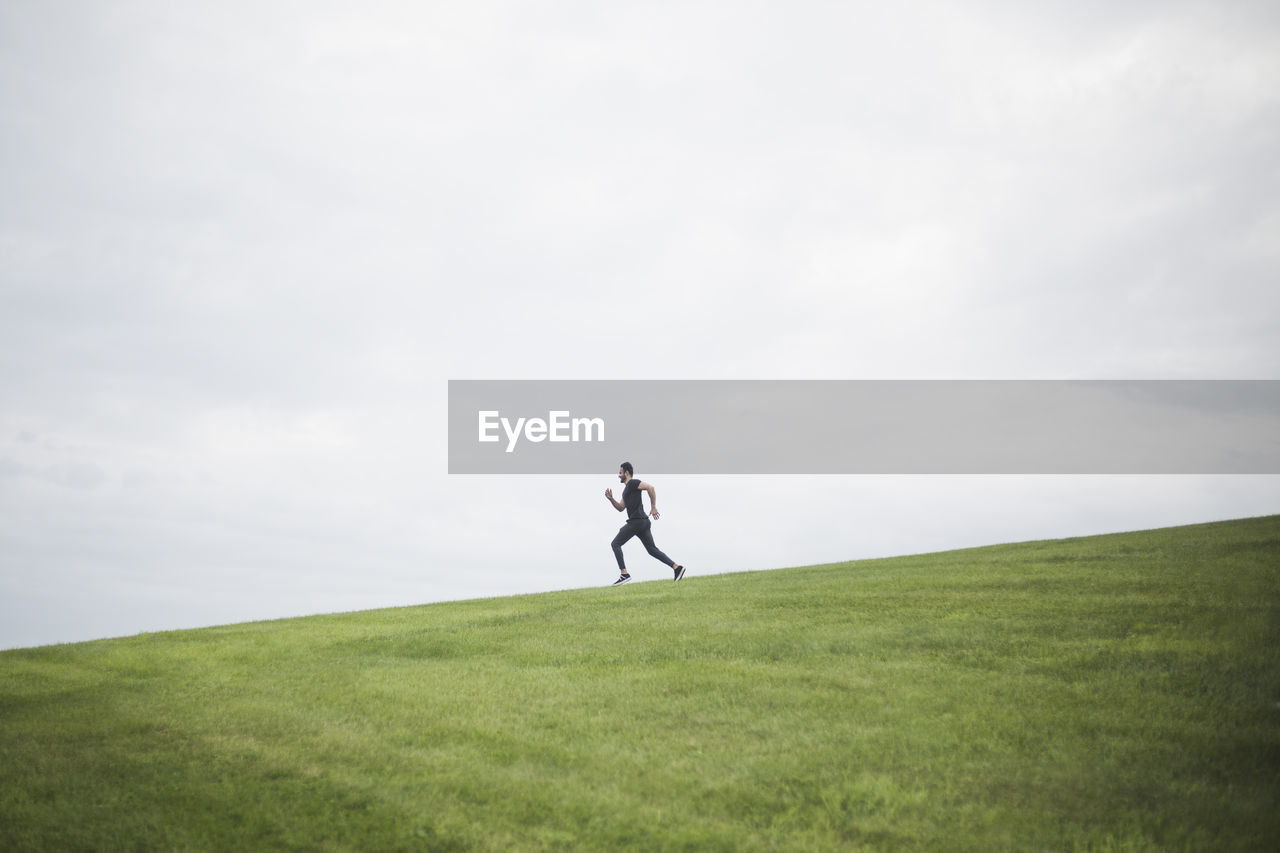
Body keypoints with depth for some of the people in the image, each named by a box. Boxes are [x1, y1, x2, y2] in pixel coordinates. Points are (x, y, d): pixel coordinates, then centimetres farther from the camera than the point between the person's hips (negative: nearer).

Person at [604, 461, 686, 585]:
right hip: (643, 522, 10)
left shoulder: (633, 483, -5)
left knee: (615, 544, -4)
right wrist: (611, 499, 12)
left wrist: (653, 507, -18)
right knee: (652, 549, 7)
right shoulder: (627, 489, 25)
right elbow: (620, 508, 28)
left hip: (636, 521, -10)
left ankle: (624, 574, -9)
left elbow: (650, 487, -18)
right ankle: (677, 568, -2)